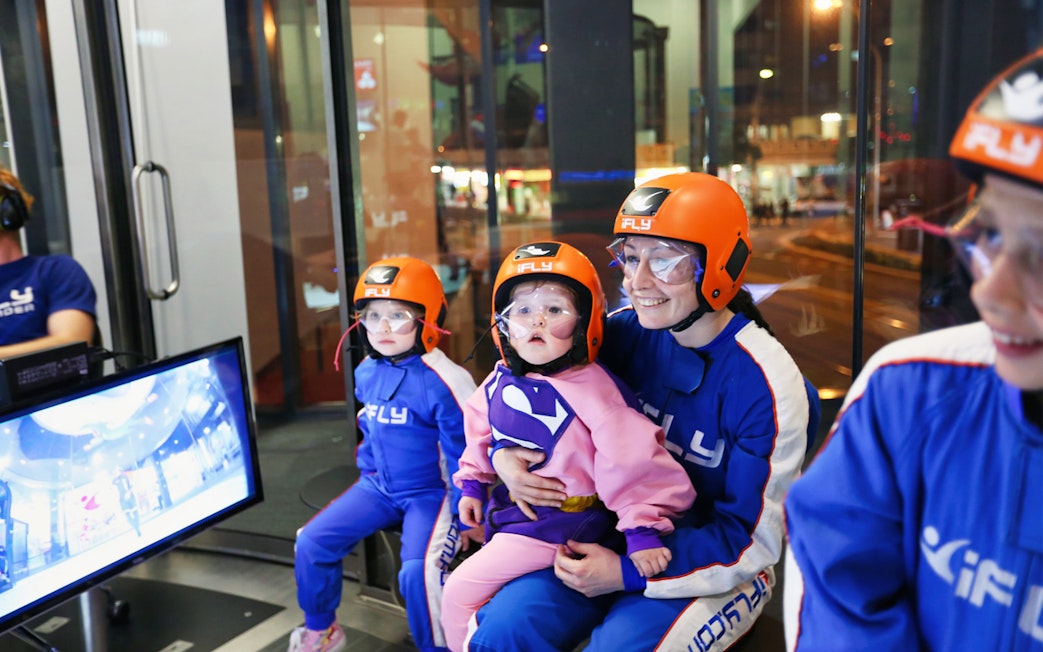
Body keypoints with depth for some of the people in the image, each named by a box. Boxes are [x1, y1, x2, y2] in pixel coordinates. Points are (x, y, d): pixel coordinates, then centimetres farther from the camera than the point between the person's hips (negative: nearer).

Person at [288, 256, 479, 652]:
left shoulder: (441, 382, -21)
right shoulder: (367, 373, 1)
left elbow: (464, 455, -17)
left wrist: (461, 521, -14)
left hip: (430, 491, -7)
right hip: (378, 487, 7)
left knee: (418, 570, -28)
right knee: (312, 541, 2)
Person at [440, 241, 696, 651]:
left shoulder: (591, 390, -25)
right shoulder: (501, 381, -2)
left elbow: (629, 460, -25)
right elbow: (482, 431, 16)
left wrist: (642, 529, -25)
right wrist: (472, 485, 17)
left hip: (561, 521, -8)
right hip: (508, 510, 8)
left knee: (461, 592, -7)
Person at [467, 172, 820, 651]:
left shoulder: (764, 382, -21)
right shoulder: (623, 334, -7)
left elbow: (753, 539, -16)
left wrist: (628, 574, -21)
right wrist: (505, 455, -13)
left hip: (718, 568, -3)